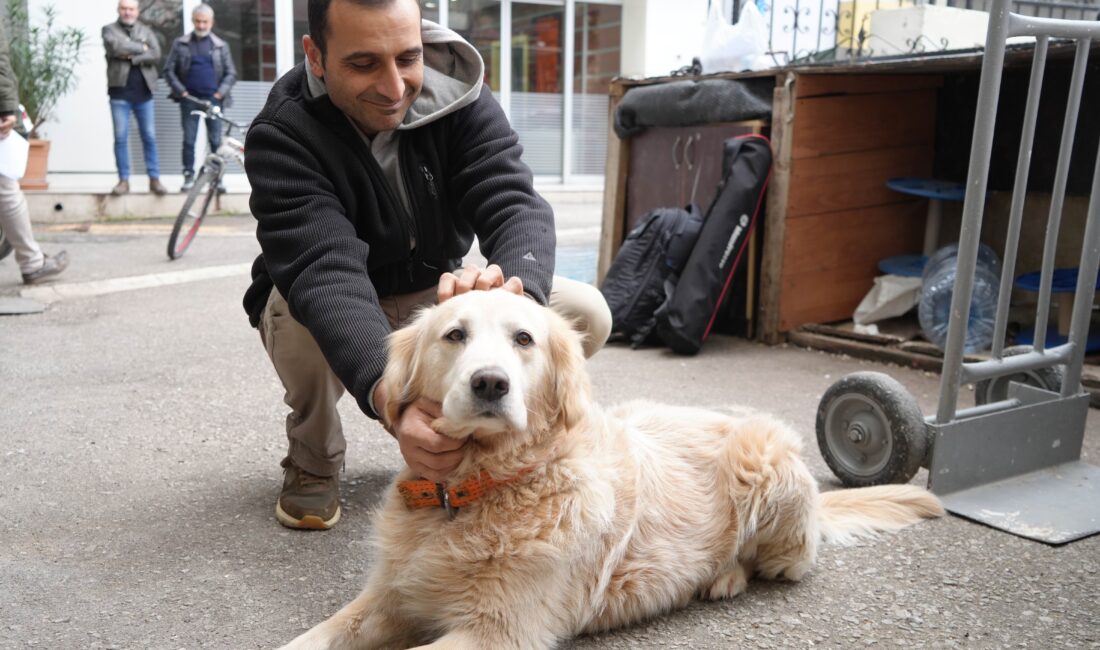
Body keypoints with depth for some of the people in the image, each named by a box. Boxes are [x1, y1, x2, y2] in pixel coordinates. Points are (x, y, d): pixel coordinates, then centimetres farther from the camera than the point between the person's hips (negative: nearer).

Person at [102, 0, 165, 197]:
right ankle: (124, 180, 5)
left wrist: (131, 57, -12)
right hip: (120, 91, -1)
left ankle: (154, 179, 7)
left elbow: (156, 55, -4)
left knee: (149, 137, 2)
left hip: (143, 92, 1)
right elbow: (116, 47, -14)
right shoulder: (109, 30, 7)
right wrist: (141, 48, -7)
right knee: (121, 138, 0)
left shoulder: (146, 31, 12)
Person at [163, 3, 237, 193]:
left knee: (216, 141, -1)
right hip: (189, 99, 0)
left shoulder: (221, 46, 10)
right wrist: (180, 90, -4)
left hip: (213, 99, 0)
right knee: (188, 140, -1)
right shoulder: (180, 44, 9)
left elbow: (231, 73, 9)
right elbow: (169, 70, 8)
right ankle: (189, 176, 5)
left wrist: (220, 92, -5)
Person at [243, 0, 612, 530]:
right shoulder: (281, 134, -25)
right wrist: (389, 395, -59)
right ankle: (313, 460, -4)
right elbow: (324, 270, -41)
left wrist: (513, 283, -55)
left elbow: (515, 206, -29)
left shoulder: (462, 99, -15)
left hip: (438, 298, 3)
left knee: (585, 314, -18)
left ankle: (463, 429, 7)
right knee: (303, 315, -37)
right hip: (326, 314, -2)